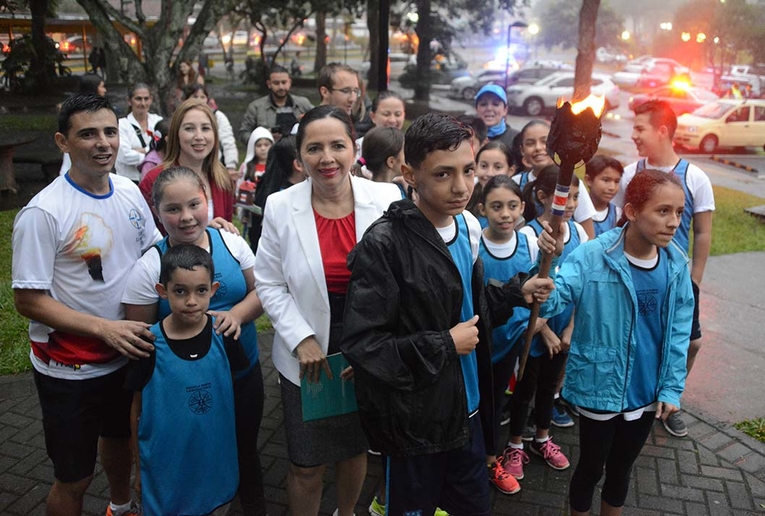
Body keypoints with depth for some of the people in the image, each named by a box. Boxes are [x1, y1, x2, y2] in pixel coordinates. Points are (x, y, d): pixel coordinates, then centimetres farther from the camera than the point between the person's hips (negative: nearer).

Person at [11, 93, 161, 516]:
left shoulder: (129, 192, -3)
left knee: (120, 437, 30)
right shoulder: (43, 212, -22)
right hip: (69, 368, -6)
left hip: (127, 354, 6)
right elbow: (28, 300, -19)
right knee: (73, 480, 9)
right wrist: (104, 328, -27)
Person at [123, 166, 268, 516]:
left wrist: (237, 314, -19)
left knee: (246, 448, 22)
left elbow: (260, 291, -1)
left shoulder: (231, 243, -7)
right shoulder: (148, 267, -13)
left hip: (244, 372, 3)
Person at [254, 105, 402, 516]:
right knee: (306, 465, 12)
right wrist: (301, 339, -13)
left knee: (356, 449, 24)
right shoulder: (280, 207, -10)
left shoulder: (386, 199, -11)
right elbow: (270, 285, -4)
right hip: (307, 358, -1)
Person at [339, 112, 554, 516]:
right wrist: (444, 346, -22)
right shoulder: (384, 245, -24)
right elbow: (359, 345, -26)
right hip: (415, 422, -6)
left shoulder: (467, 226, 0)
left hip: (467, 409, 7)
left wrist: (517, 294, 3)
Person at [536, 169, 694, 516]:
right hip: (600, 387, -4)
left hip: (646, 391, 4)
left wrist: (672, 388, 0)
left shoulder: (676, 264, -6)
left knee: (622, 468, 24)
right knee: (591, 467, 16)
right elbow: (551, 302, -29)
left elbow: (679, 332, 2)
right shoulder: (593, 256, -21)